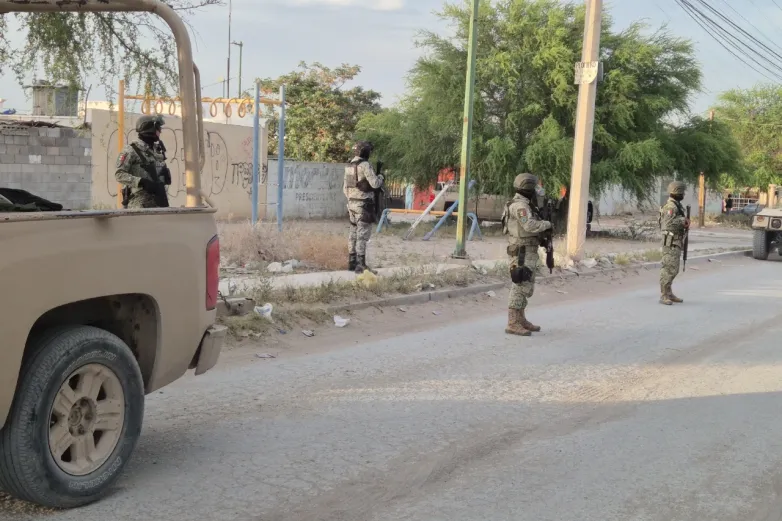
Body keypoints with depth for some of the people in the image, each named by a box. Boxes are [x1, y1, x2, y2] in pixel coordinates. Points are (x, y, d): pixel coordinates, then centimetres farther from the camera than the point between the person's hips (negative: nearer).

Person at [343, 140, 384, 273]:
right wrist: (380, 177, 2)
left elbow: (345, 187, 17)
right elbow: (375, 183, -19)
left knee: (354, 234, 13)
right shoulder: (365, 165, -14)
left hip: (352, 203, 8)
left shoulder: (349, 166, 12)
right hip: (364, 204, -8)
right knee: (363, 235, -8)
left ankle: (352, 262, 17)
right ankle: (360, 265, -11)